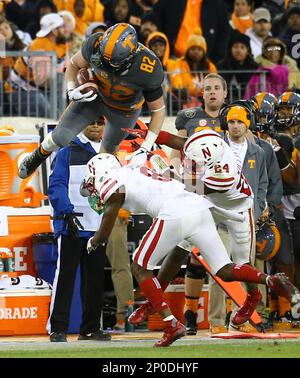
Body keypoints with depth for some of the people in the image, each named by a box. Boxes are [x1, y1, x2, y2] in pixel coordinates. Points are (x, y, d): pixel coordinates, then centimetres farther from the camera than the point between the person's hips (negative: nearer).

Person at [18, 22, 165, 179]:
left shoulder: (149, 70, -40)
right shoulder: (95, 44, -34)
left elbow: (158, 110, -24)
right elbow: (73, 64, -10)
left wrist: (144, 150, -30)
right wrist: (71, 91, -28)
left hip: (124, 111, -1)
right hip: (96, 96, 1)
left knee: (108, 150, 17)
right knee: (60, 137, -6)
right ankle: (41, 154, 27)